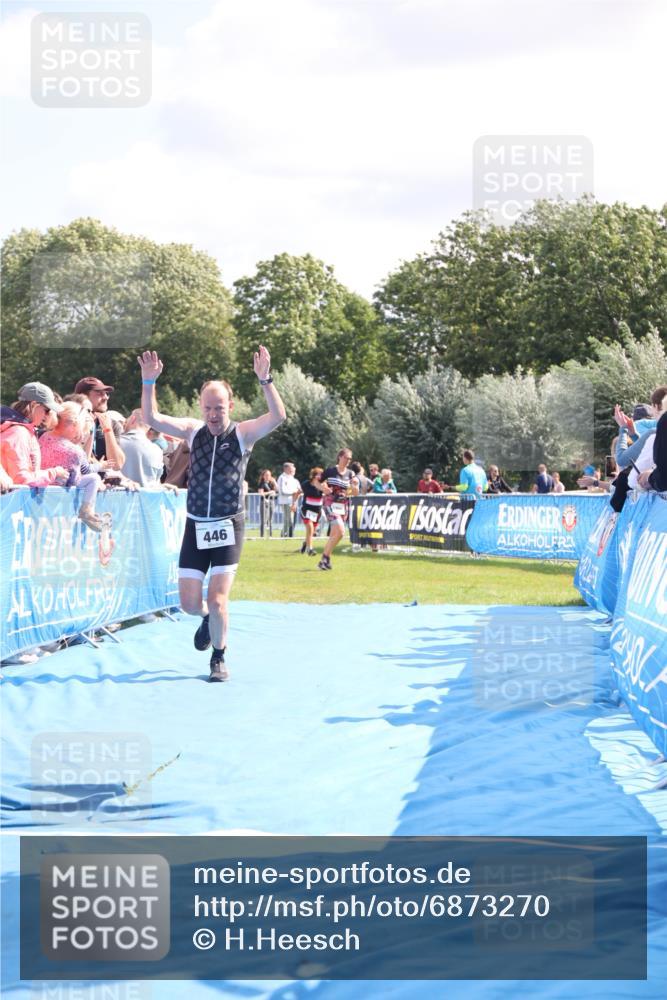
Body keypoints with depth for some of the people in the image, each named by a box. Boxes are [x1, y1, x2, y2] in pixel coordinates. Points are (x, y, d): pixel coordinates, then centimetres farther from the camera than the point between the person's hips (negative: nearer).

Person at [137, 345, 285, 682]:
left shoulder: (244, 433, -6)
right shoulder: (193, 430, 3)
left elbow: (278, 416, -24)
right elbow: (152, 418, -8)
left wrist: (264, 379, -38)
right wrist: (149, 382, -23)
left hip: (227, 527, -3)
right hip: (196, 526, 3)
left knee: (217, 600, -11)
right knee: (189, 603, 4)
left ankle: (218, 658, 13)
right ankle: (209, 618, 40)